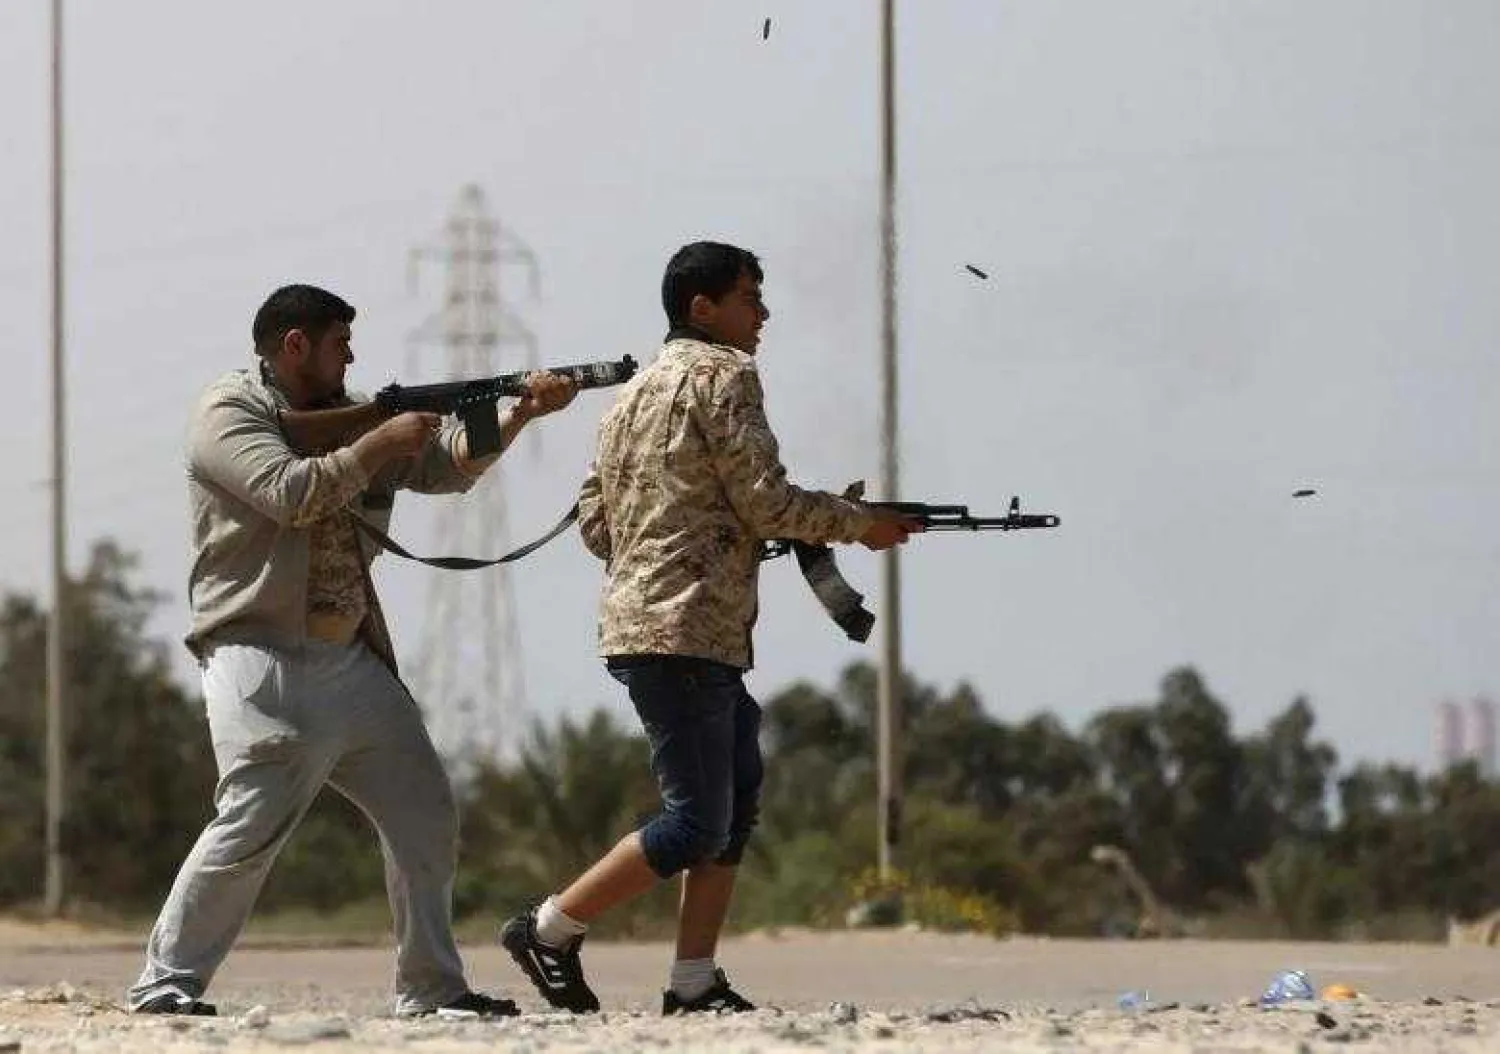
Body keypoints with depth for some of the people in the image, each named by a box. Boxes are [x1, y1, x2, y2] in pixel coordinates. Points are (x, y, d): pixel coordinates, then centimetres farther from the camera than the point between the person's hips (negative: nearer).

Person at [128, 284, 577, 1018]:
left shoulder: (347, 417, 18)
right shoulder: (227, 414, -5)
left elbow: (446, 465, 14)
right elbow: (292, 492, -20)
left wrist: (521, 413, 1)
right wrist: (381, 442, -12)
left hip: (353, 661, 8)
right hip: (264, 659, -8)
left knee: (424, 813, 6)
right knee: (253, 820, -18)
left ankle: (430, 988, 14)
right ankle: (165, 984, -11)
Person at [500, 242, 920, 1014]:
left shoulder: (636, 392, 19)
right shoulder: (722, 375, -8)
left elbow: (594, 521, 19)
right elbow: (766, 503, -11)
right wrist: (861, 524, 2)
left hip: (639, 624, 10)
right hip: (685, 637, -10)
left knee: (736, 804, 13)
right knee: (697, 826, -6)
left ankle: (695, 981, 10)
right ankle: (550, 930, -2)